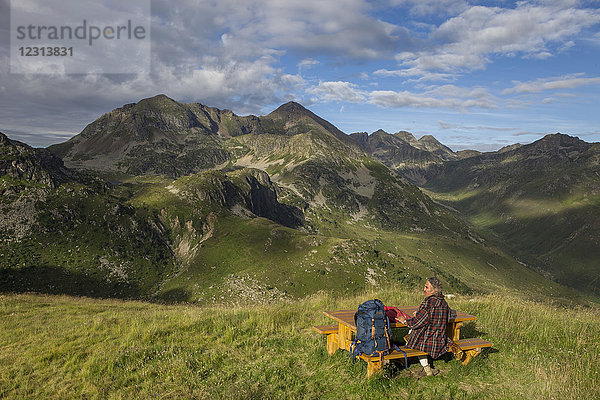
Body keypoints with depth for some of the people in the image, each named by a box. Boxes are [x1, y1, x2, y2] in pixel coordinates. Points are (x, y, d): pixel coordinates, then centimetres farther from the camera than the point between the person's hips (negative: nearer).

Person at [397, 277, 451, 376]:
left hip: (427, 342, -7)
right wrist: (419, 314, 19)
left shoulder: (428, 302, -22)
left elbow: (417, 323, -19)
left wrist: (405, 320, -2)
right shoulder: (443, 302, 2)